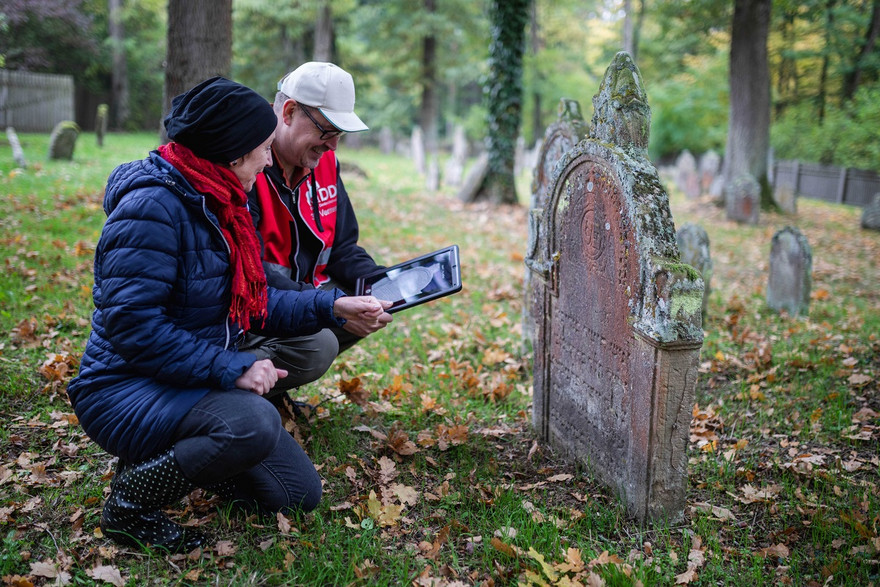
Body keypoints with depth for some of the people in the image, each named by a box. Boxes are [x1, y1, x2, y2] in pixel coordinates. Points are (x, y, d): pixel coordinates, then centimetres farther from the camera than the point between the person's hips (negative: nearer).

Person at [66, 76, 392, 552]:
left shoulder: (218, 204, 8)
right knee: (253, 422, -37)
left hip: (196, 384, 9)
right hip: (127, 390, -9)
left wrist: (334, 307, 4)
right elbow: (131, 325, -27)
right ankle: (129, 503, -12)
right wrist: (230, 367, -29)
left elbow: (255, 301, 12)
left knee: (299, 493, 5)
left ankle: (166, 455, 22)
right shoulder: (153, 205, -21)